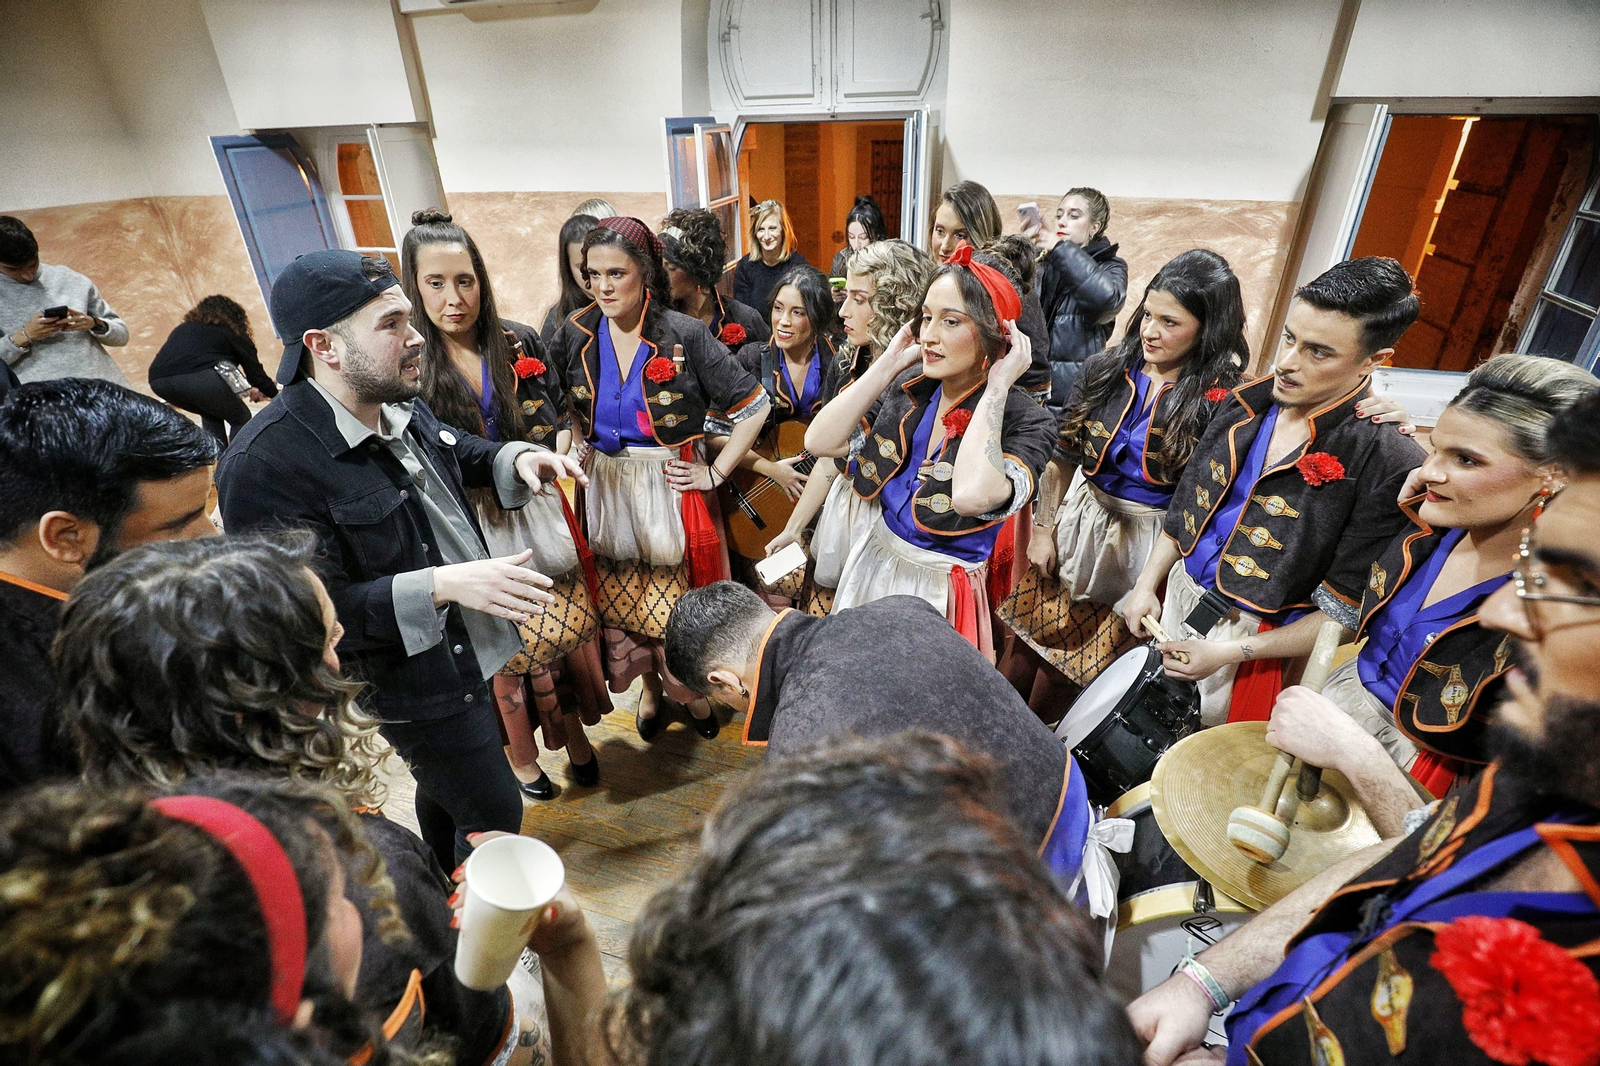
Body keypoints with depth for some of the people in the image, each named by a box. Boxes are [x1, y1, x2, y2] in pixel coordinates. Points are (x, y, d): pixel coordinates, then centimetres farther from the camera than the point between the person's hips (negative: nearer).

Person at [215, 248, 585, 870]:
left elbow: (459, 453, 21)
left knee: (446, 793, 29)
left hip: (468, 652, 9)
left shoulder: (400, 406, -1)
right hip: (413, 686, -8)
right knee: (494, 819, 5)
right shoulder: (266, 464, -27)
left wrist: (516, 458, 0)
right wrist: (444, 583, -35)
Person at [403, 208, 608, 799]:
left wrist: (558, 451, -11)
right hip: (475, 530, -2)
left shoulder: (518, 342, -1)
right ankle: (520, 755, 32)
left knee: (566, 624, 11)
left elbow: (559, 417, 8)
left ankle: (574, 732, 35)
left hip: (539, 514, 3)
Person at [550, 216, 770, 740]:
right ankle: (649, 686, 39)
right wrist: (575, 446, 4)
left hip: (671, 486, -3)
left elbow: (754, 405, -9)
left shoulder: (685, 335, -12)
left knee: (680, 598, 5)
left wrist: (716, 472, -9)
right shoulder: (576, 334, -1)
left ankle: (691, 687, 33)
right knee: (620, 601, 12)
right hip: (605, 488, 4)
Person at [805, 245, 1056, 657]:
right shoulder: (911, 387, -5)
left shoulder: (1022, 420, -19)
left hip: (941, 595, -5)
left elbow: (971, 495, -40)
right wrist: (891, 362, -12)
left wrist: (996, 387, -28)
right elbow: (820, 442, -13)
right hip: (872, 566, 5)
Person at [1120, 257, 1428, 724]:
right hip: (1174, 599, 6)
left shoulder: (1388, 463, -20)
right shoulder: (1247, 403, -1)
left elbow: (1342, 613, -18)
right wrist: (1147, 584, 6)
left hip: (1256, 641, -5)